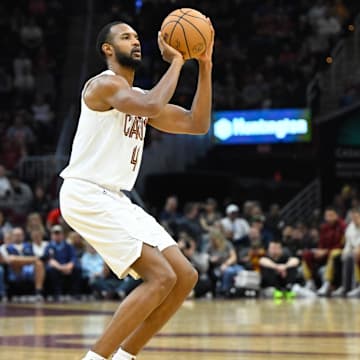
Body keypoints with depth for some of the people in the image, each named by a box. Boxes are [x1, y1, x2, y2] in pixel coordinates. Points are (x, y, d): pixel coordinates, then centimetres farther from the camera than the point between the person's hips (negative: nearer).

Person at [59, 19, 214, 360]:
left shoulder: (139, 97, 19)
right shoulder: (105, 83, -9)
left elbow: (198, 124, 14)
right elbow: (152, 107, -28)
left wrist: (205, 65, 8)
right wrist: (175, 61, -16)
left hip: (114, 200, 10)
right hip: (86, 195, -9)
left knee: (185, 277, 3)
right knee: (161, 277, -19)